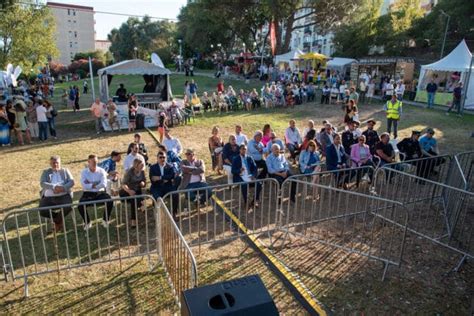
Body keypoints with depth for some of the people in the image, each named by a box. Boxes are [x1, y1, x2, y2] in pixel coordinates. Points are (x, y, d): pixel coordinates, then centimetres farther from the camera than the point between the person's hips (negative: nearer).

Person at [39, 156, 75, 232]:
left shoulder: (65, 170, 15)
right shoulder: (45, 172, 14)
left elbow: (71, 182, 1)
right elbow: (42, 183, -3)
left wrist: (63, 188, -19)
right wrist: (54, 187, -21)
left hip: (63, 196, -1)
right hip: (48, 197, 1)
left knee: (68, 207, -29)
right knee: (42, 211, -23)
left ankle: (57, 220, 4)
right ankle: (59, 218, 7)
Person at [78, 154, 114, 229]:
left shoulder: (101, 171, 3)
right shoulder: (84, 172, 3)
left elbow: (104, 184, -11)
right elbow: (84, 186, -11)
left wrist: (91, 184, -12)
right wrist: (96, 184, -12)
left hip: (100, 193, 0)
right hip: (88, 194, 0)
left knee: (110, 201, -26)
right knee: (80, 205, -27)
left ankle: (105, 220, 0)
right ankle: (87, 222, 3)